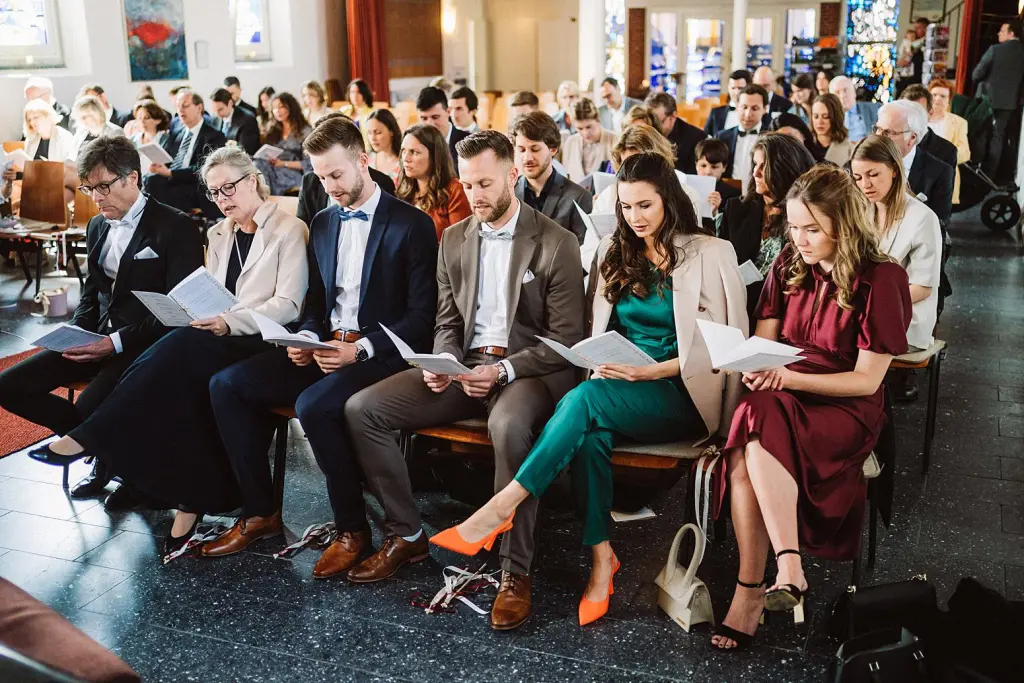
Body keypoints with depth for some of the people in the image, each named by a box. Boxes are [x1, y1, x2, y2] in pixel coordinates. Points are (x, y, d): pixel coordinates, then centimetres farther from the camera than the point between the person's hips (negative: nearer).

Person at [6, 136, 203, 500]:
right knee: (10, 386, -4)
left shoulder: (175, 227, -10)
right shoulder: (97, 227, 15)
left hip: (144, 345, -8)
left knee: (89, 407, -29)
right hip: (99, 338, 8)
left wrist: (117, 342, -23)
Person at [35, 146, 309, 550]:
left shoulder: (289, 230, 0)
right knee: (183, 380, -30)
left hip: (265, 343, -6)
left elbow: (288, 304, -10)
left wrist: (230, 321, -23)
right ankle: (193, 499, -30)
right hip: (219, 341, 6)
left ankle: (91, 437, -29)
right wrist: (204, 319, -6)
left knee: (183, 352, -33)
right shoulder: (218, 235, 21)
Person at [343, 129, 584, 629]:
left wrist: (503, 370, -21)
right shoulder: (454, 240, 12)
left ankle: (516, 571, -24)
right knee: (360, 409, -10)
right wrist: (443, 362, -7)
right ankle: (406, 535, 2)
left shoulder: (556, 243, -5)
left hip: (529, 368, -6)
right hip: (464, 365, 6)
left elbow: (564, 340, -8)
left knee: (507, 425, -40)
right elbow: (447, 322, 16)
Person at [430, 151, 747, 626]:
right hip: (618, 386, 4)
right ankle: (601, 556, -25)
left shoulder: (710, 255, 1)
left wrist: (650, 371, -15)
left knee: (584, 400, -32)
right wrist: (604, 363, -5)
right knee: (590, 430, -33)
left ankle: (502, 508, -30)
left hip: (680, 395, -4)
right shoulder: (614, 251, 16)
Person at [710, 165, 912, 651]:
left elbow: (867, 379, -9)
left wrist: (789, 378, -20)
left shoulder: (881, 280, -6)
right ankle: (787, 573, -28)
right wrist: (755, 369, -16)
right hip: (778, 398, 4)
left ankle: (752, 590, -34)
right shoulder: (789, 266, 8)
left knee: (755, 441, -35)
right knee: (745, 455, -31)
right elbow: (762, 341, 10)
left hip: (845, 409, -4)